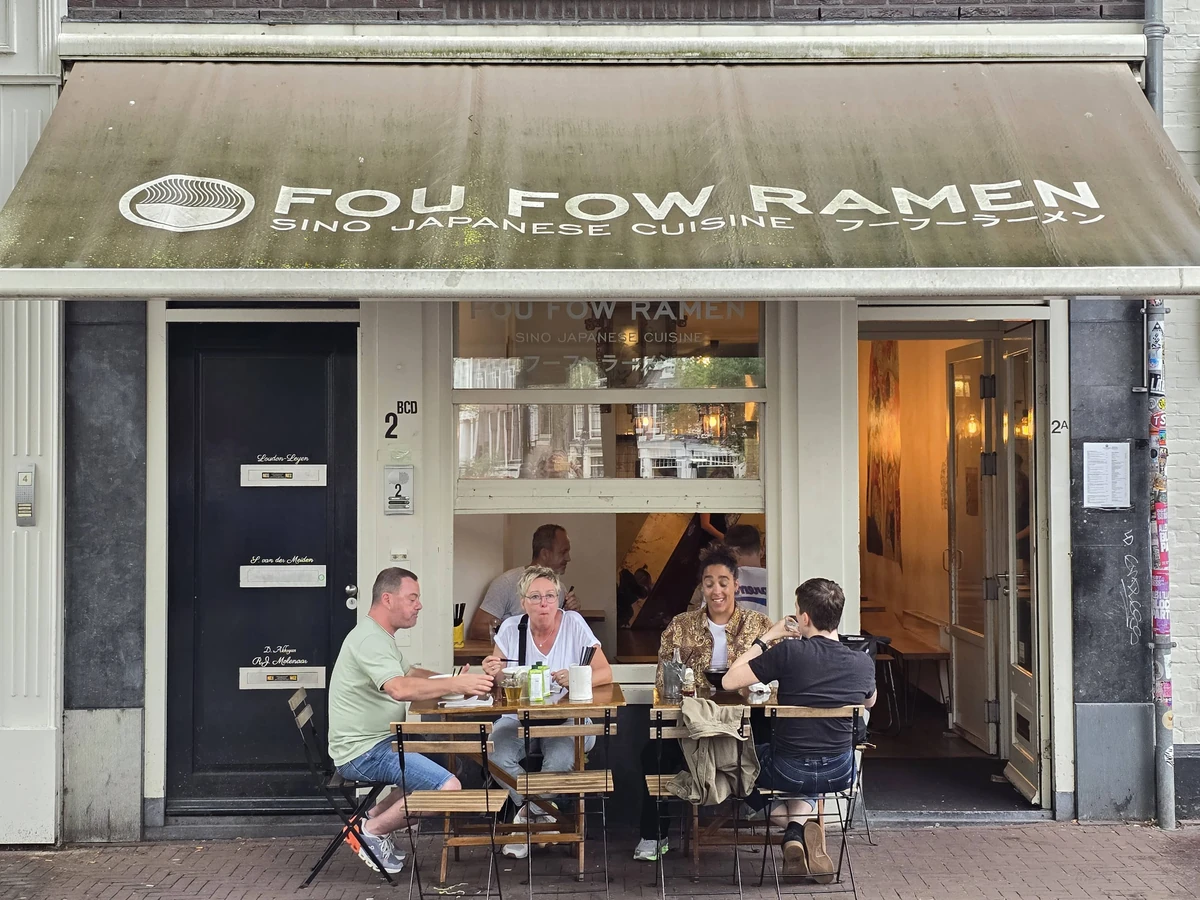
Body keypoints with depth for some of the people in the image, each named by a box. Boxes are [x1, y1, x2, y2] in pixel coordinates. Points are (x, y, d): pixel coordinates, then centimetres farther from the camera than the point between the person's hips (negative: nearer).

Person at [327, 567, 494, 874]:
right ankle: (372, 831, -5)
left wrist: (452, 680, 8)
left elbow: (409, 674, 25)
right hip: (363, 752, -11)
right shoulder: (369, 639, -19)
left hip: (378, 743, 11)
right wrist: (455, 685, -36)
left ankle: (372, 818, 13)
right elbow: (400, 689, -34)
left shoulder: (380, 636, 16)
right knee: (448, 788, -20)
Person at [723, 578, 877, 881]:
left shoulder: (789, 652, -21)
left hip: (788, 772, -3)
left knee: (753, 753, 33)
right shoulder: (863, 663, -10)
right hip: (839, 773, 3)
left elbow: (729, 682, -13)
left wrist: (766, 638, -5)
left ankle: (796, 833, 22)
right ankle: (799, 830, 18)